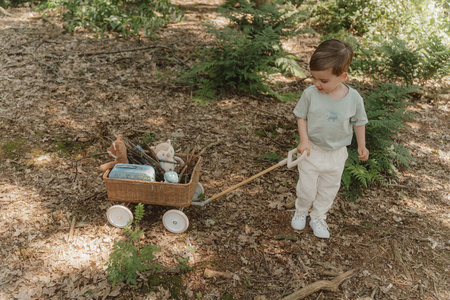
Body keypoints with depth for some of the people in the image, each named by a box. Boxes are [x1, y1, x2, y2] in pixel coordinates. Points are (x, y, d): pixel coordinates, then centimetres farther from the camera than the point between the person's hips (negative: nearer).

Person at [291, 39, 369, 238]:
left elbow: (359, 122, 0)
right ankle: (301, 211, 39)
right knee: (307, 188, 9)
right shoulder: (310, 94, -18)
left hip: (337, 154, 2)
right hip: (312, 150, -1)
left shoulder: (354, 98, -16)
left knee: (329, 189, 17)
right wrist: (304, 140, -16)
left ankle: (318, 218, 38)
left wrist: (361, 145, 5)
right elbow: (301, 116, -6)